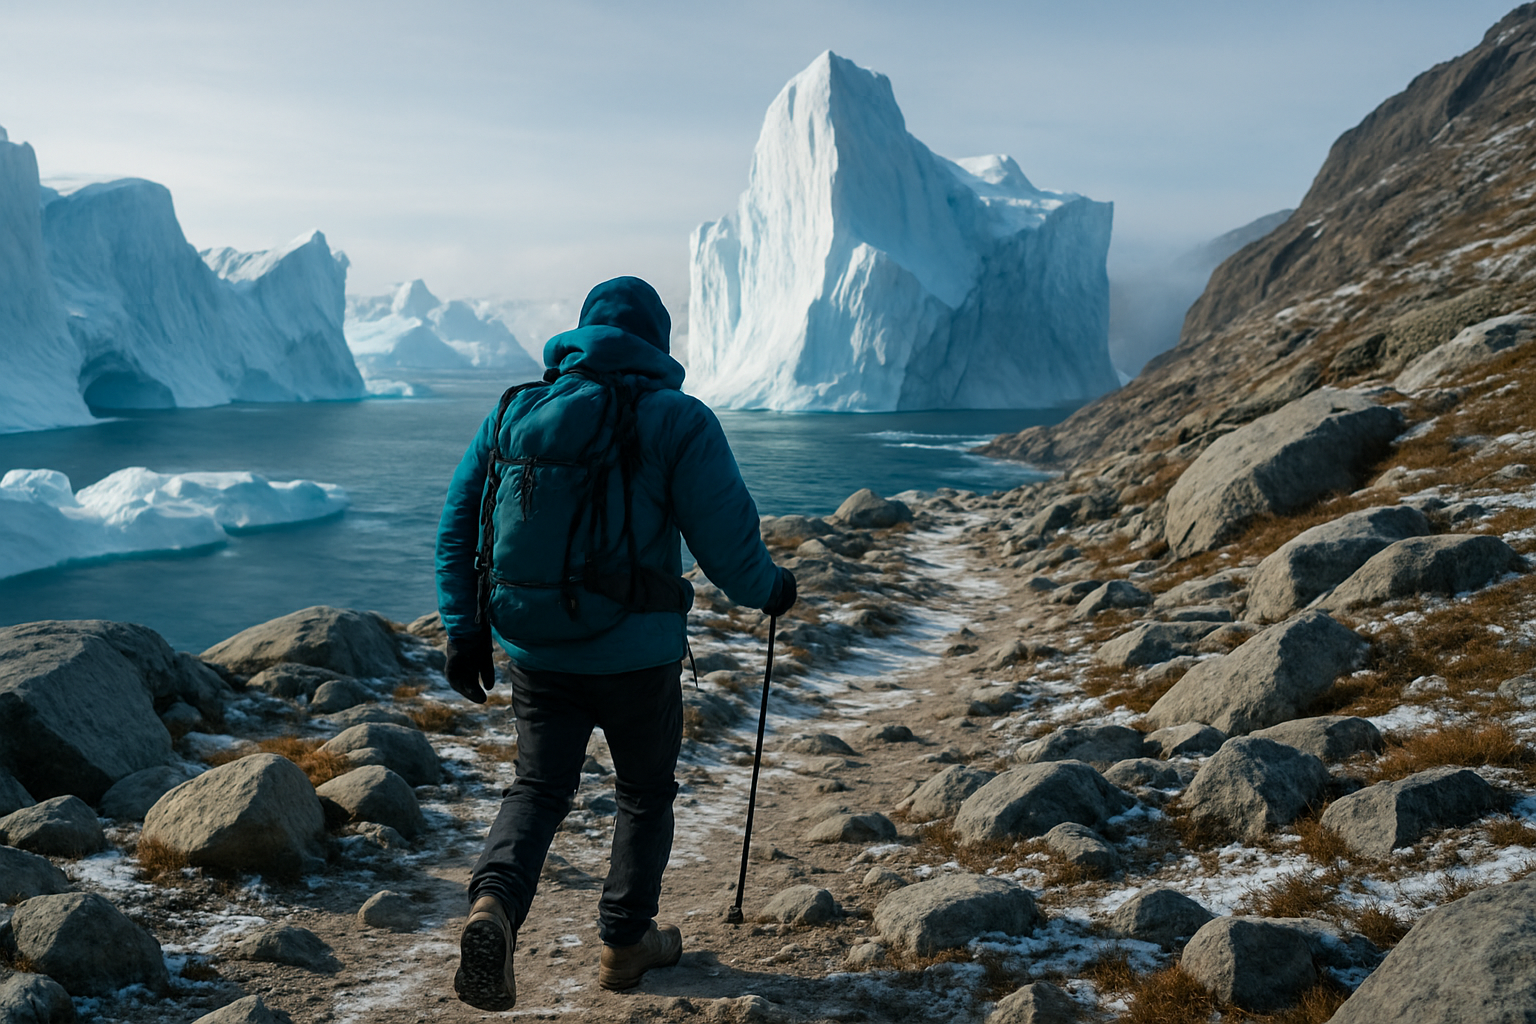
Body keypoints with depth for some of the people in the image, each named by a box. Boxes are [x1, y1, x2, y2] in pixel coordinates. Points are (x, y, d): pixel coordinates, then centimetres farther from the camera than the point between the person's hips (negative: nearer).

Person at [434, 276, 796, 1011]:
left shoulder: (515, 410, 6)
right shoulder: (675, 420, -8)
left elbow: (456, 525, 8)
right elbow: (727, 543, -11)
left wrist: (464, 629, 14)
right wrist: (768, 590, 9)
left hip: (536, 651, 3)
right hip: (635, 655, -3)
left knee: (537, 790, 14)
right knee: (645, 794, 18)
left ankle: (494, 905, -12)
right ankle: (626, 943, 29)